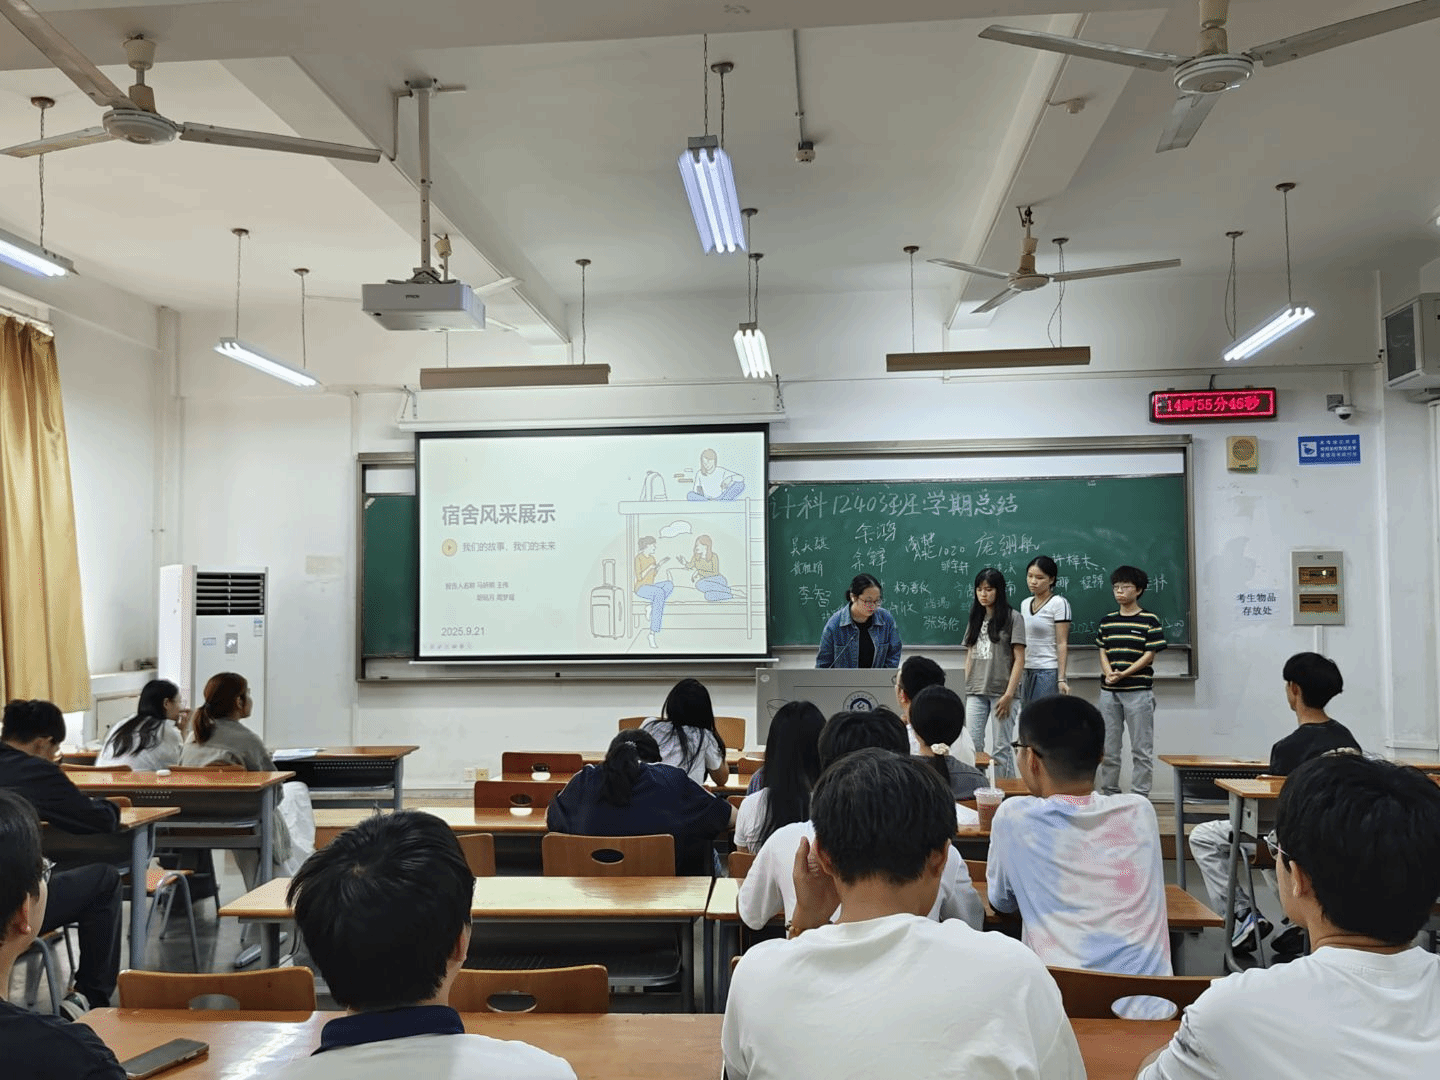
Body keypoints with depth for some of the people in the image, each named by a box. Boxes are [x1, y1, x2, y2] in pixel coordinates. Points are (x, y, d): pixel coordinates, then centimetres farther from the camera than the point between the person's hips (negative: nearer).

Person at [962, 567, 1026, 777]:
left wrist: (1009, 694, -14)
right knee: (972, 744, -1)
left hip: (1001, 692, -5)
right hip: (976, 692, 5)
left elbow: (1019, 659, -7)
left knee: (1002, 748, 1)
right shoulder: (976, 618, 14)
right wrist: (967, 689, 7)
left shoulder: (1012, 618, -3)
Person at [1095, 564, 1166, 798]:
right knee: (1108, 748, 8)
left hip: (1138, 691, -4)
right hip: (1109, 691, 4)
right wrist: (1109, 673, -10)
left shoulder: (1149, 621, -2)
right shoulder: (1107, 621, 11)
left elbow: (1149, 656, -7)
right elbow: (1103, 653, 10)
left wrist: (1123, 674, -17)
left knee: (1141, 750, 0)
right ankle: (1109, 794, 18)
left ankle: (1140, 796, 7)